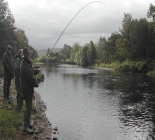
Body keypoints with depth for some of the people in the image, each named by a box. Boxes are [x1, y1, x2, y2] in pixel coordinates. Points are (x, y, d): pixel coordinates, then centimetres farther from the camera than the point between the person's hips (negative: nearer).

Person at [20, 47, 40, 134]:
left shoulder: (25, 63, 8)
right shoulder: (26, 65, -24)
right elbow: (31, 78, -25)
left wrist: (37, 71, 12)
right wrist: (36, 84, -10)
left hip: (26, 88, 10)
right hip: (28, 89, -10)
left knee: (28, 107, 21)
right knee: (28, 108, -5)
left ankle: (28, 123, 34)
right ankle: (26, 128, 0)